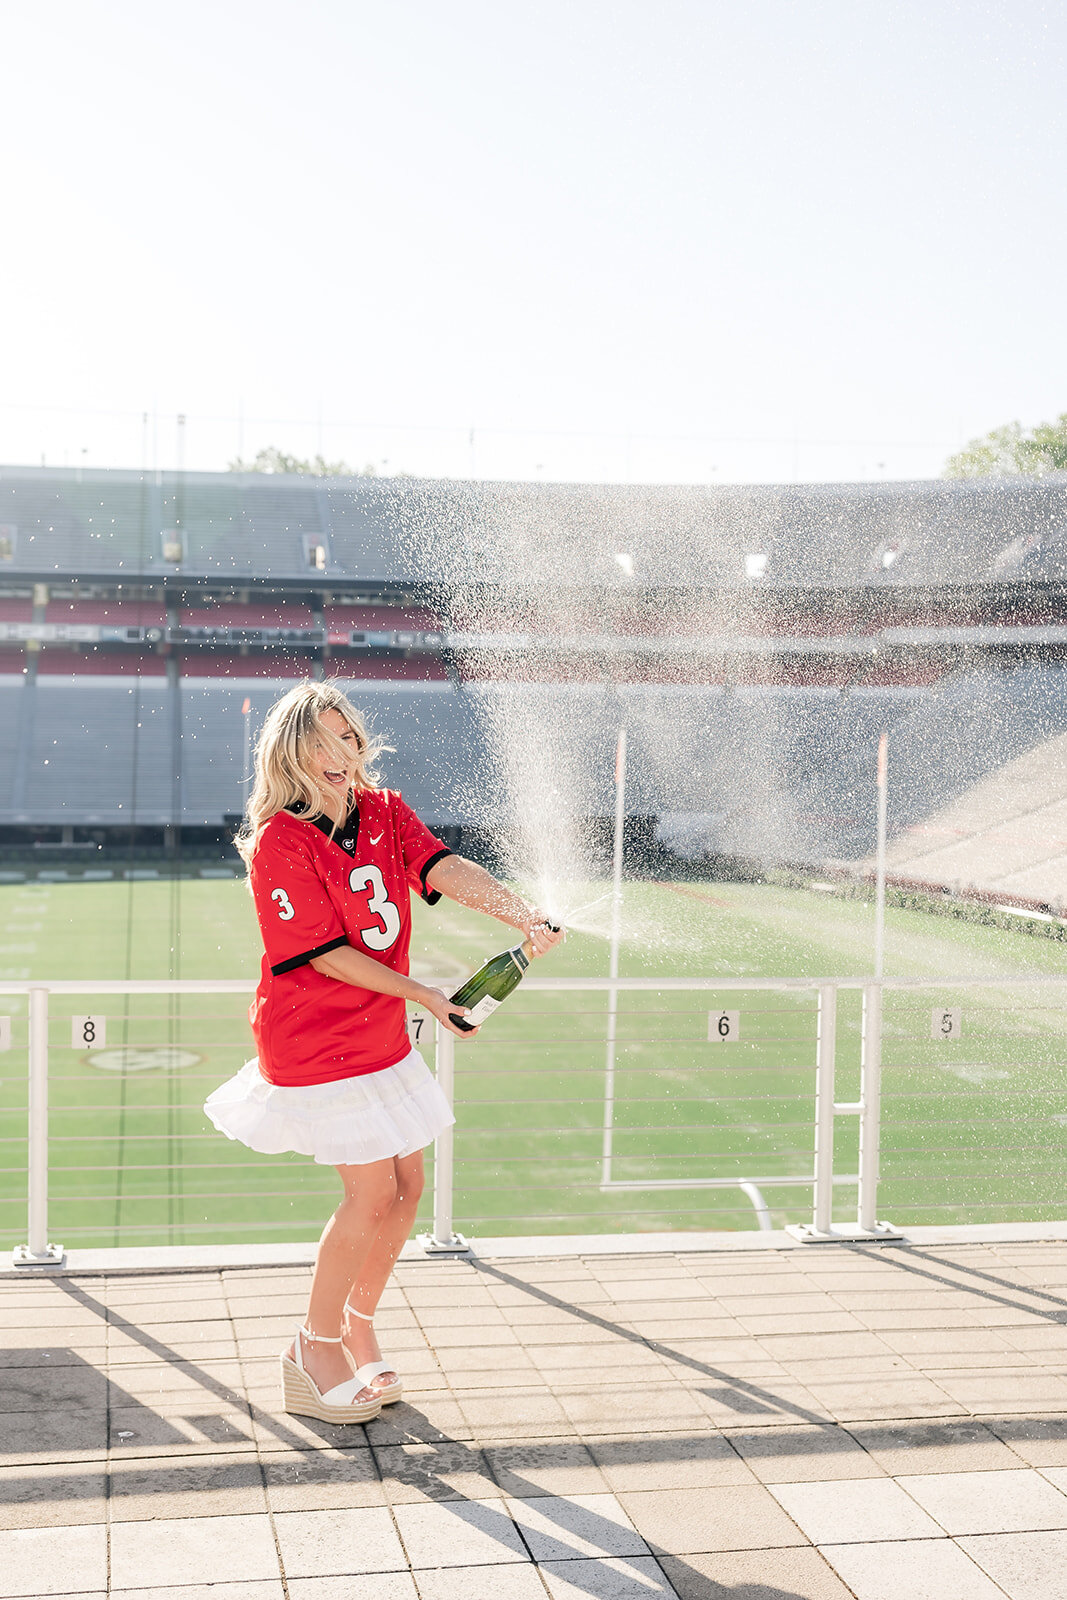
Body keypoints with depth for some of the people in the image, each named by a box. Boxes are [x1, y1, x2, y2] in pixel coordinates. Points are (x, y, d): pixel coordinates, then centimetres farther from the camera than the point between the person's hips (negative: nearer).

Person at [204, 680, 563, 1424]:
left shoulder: (387, 813, 2)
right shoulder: (279, 841, -16)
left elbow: (450, 869, -16)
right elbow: (326, 955, -18)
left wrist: (525, 916, -34)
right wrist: (423, 994, -20)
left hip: (383, 1035, 7)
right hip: (315, 1042, -7)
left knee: (406, 1188, 10)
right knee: (373, 1194, -7)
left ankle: (358, 1328, 32)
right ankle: (315, 1353, 13)